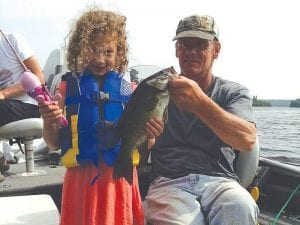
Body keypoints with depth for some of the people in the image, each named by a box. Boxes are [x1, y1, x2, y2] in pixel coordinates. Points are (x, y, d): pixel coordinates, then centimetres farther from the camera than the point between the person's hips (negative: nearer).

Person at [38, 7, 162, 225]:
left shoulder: (128, 89, 3)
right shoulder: (68, 88, 1)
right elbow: (54, 144, 5)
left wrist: (148, 135, -12)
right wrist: (49, 123, -14)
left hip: (120, 177, 1)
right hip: (82, 178, -1)